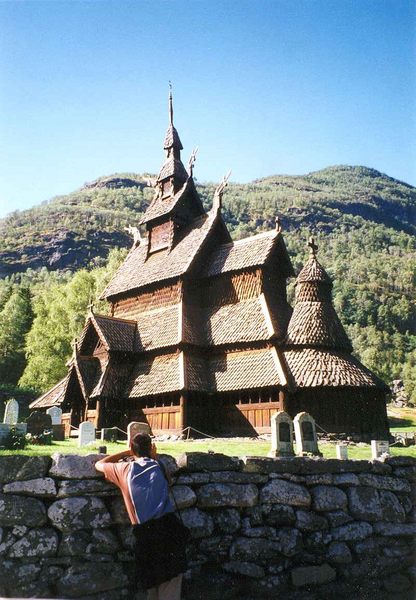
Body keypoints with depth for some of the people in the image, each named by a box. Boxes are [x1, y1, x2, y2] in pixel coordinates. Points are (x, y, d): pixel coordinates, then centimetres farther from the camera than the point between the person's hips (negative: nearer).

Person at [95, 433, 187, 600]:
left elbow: (99, 465, 24)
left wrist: (126, 453, 26)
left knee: (153, 586, 17)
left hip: (145, 533, 1)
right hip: (168, 527, -1)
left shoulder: (125, 469, 7)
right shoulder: (158, 466, 7)